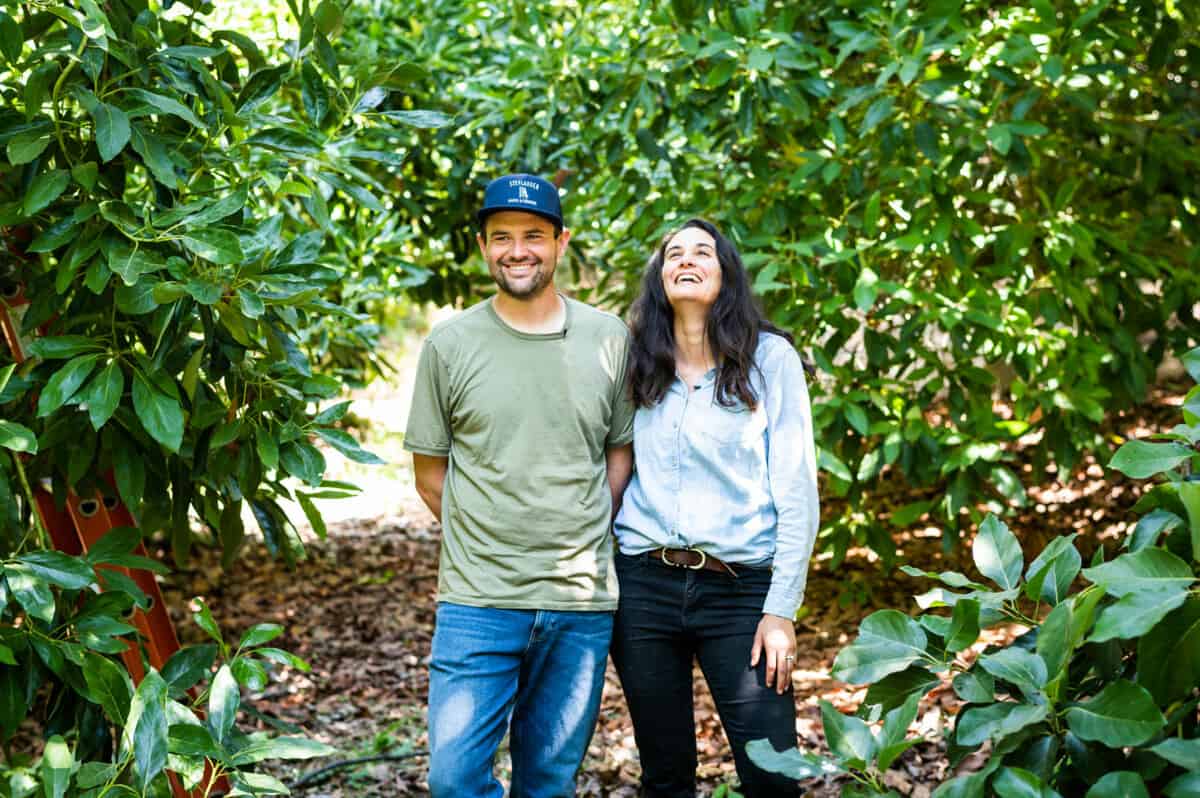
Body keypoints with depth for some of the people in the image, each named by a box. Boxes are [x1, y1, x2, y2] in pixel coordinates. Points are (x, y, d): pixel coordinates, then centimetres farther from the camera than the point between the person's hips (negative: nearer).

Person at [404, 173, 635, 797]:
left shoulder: (609, 339, 4)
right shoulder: (450, 344, 0)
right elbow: (429, 470, 8)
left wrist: (585, 542, 4)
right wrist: (484, 539, 3)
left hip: (582, 604, 1)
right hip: (477, 600, -1)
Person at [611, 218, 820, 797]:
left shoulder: (769, 358, 0)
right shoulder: (637, 363, 9)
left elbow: (797, 491, -3)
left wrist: (781, 610, -9)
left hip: (740, 590, -2)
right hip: (643, 584, 3)